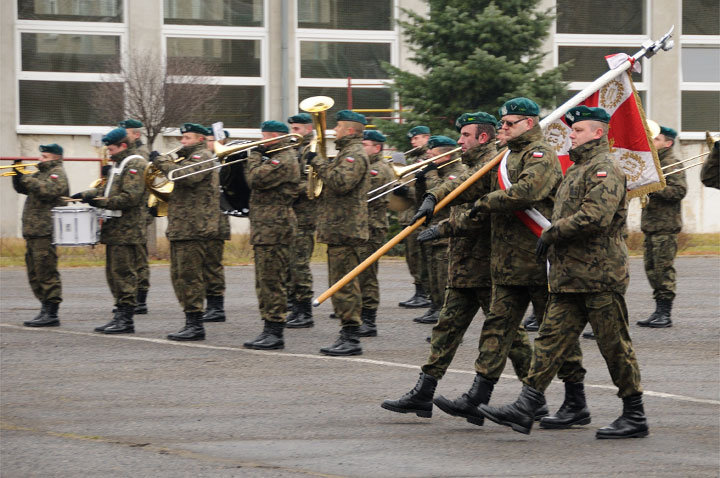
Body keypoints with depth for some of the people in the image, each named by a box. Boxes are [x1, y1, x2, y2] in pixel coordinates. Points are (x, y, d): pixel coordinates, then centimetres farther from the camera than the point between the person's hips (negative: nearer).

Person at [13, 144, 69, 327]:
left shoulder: (57, 174, -6)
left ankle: (51, 314, -9)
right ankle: (46, 310, 17)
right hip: (33, 232, 10)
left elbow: (48, 191, -23)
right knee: (35, 274, 12)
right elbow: (22, 188, 22)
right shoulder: (42, 173, 22)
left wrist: (26, 179, -20)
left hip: (45, 231, -10)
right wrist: (19, 176, 5)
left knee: (46, 273, -10)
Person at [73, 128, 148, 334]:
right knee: (113, 274, 11)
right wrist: (87, 195, 10)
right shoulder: (118, 164, 22)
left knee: (123, 273, -9)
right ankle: (121, 317, 15)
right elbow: (107, 190, 26)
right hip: (115, 230, 10)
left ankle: (126, 320, -8)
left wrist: (102, 202, -19)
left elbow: (131, 197, -21)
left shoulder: (135, 164, -11)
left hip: (127, 231, -10)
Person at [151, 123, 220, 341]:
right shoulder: (188, 157, 25)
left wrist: (162, 162, -17)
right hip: (180, 229, 11)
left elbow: (188, 176, -25)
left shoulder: (202, 156, -8)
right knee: (179, 276, 11)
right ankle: (191, 323, 14)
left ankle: (196, 325, -9)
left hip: (194, 228, -11)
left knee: (189, 276, -11)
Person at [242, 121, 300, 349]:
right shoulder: (275, 159, 21)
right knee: (264, 283, 13)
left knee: (272, 282, -10)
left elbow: (256, 179, -22)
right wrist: (256, 157, 12)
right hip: (264, 229, 11)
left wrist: (254, 156, -7)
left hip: (275, 228, -11)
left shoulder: (284, 161, -13)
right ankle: (269, 331, 16)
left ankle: (275, 333, -9)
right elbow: (254, 182, 24)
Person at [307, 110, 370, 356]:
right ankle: (346, 336, 16)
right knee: (340, 285, 12)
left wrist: (320, 164, -17)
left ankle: (351, 339, -10)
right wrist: (319, 165, 16)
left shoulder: (355, 155, -12)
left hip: (345, 231, -11)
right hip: (338, 231, 11)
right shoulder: (347, 153, 21)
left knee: (345, 285, -10)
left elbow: (341, 183, -26)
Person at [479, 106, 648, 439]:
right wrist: (553, 237, 17)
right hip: (569, 275, 10)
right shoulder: (577, 169, 21)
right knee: (552, 337, 3)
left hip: (600, 274, -10)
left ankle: (635, 416, 5)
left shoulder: (605, 170, -11)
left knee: (614, 345, -3)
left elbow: (595, 217, -23)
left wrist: (550, 234, -14)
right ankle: (525, 408, -2)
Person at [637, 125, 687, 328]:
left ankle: (665, 314, -6)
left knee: (664, 267, -8)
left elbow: (680, 190, -18)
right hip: (650, 224, 9)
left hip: (666, 224, -9)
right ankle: (659, 310, 13)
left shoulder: (672, 163, -8)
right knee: (651, 267, 8)